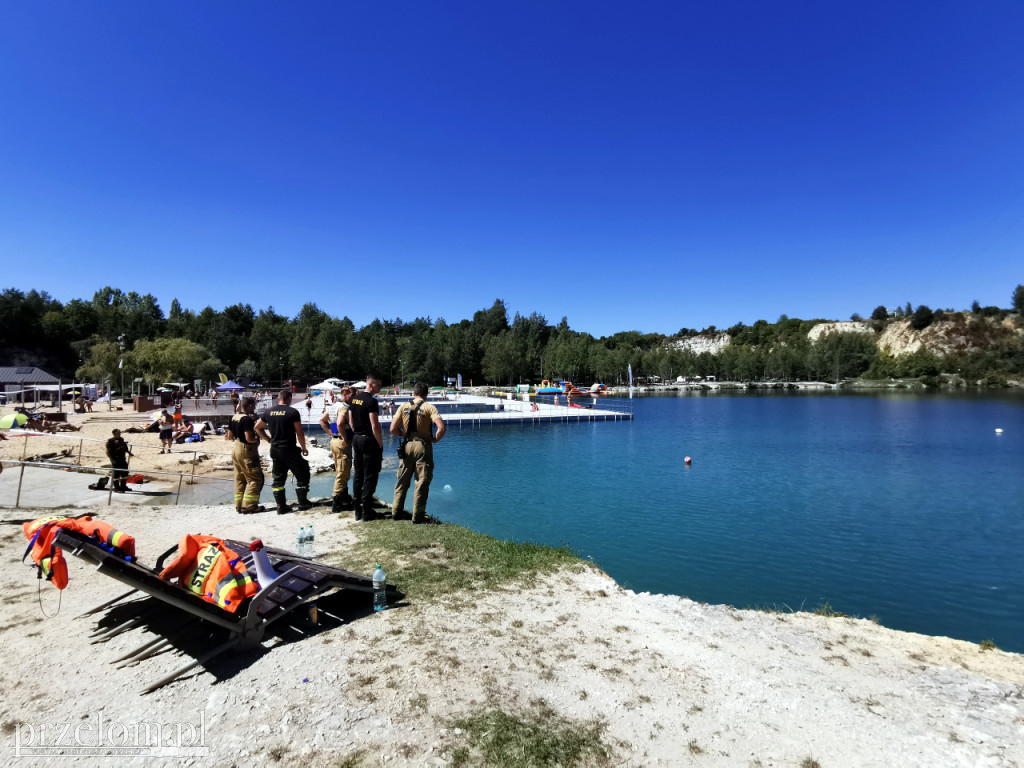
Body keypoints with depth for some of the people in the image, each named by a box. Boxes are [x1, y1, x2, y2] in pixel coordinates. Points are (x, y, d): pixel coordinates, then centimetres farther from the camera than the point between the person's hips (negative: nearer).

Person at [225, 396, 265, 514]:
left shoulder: (234, 417, 8)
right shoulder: (248, 419, -19)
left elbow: (229, 435, 14)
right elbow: (249, 438, -25)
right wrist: (257, 439, -6)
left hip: (235, 449, 10)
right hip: (246, 451, -10)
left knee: (239, 478, 17)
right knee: (255, 479, -3)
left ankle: (239, 505, 22)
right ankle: (249, 506, -4)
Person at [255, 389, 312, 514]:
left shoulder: (269, 411, 5)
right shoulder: (292, 412, -10)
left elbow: (257, 427, 13)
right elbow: (299, 432, -11)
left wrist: (269, 439, 18)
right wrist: (304, 448, 0)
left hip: (274, 449, 5)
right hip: (289, 449, -5)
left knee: (277, 479, 12)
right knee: (302, 475, 8)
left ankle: (281, 506, 13)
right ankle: (303, 502, 9)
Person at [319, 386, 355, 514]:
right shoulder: (344, 407, -17)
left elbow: (322, 420, 22)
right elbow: (340, 424, -32)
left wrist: (331, 432, 15)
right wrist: (346, 439, -21)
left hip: (334, 440, 10)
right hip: (342, 443, -10)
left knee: (340, 473, 19)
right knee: (343, 474, -3)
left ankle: (345, 498, 31)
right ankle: (337, 504, 0)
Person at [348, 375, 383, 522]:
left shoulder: (354, 398, 10)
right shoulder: (371, 401, -15)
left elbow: (351, 421, 15)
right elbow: (374, 426, -18)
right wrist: (380, 444, -12)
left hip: (356, 439, 8)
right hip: (369, 441, -8)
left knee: (357, 475, 13)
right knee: (370, 476, -1)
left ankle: (357, 511, 20)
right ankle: (366, 513, 2)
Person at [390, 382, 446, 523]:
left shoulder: (404, 407, 4)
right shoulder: (429, 407, -6)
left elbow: (393, 429, 0)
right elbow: (441, 428, -18)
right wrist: (435, 439, -1)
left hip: (407, 446, 4)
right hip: (423, 446, -4)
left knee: (402, 480, 16)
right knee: (422, 482, 5)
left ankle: (397, 512, 24)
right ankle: (417, 516, 8)